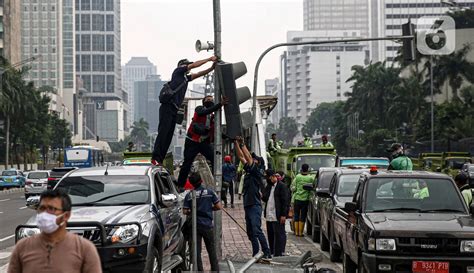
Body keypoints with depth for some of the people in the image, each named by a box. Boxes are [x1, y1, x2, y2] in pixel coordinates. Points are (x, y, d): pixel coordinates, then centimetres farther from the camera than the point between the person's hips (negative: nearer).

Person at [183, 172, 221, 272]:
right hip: (208, 225, 0)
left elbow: (185, 211, -8)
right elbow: (218, 206, -4)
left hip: (195, 226, 0)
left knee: (197, 250, 7)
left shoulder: (189, 195, -5)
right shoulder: (209, 192, -5)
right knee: (212, 250, 12)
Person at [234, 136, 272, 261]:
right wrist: (236, 143, 10)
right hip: (247, 205, 9)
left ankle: (267, 254, -18)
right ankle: (256, 254, 13)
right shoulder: (249, 171, 16)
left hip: (255, 205, -9)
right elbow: (241, 157, 16)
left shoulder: (257, 172, -5)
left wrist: (242, 144, -10)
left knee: (257, 230, -17)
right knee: (250, 233, 9)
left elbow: (248, 158, -13)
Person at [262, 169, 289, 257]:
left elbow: (285, 201, -12)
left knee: (279, 234, -4)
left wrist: (283, 215, -16)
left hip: (278, 216, -8)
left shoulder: (282, 186, -8)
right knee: (270, 235, 13)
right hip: (269, 216, 8)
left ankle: (279, 253, -1)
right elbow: (264, 198, 19)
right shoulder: (269, 186, 17)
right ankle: (272, 253, 22)